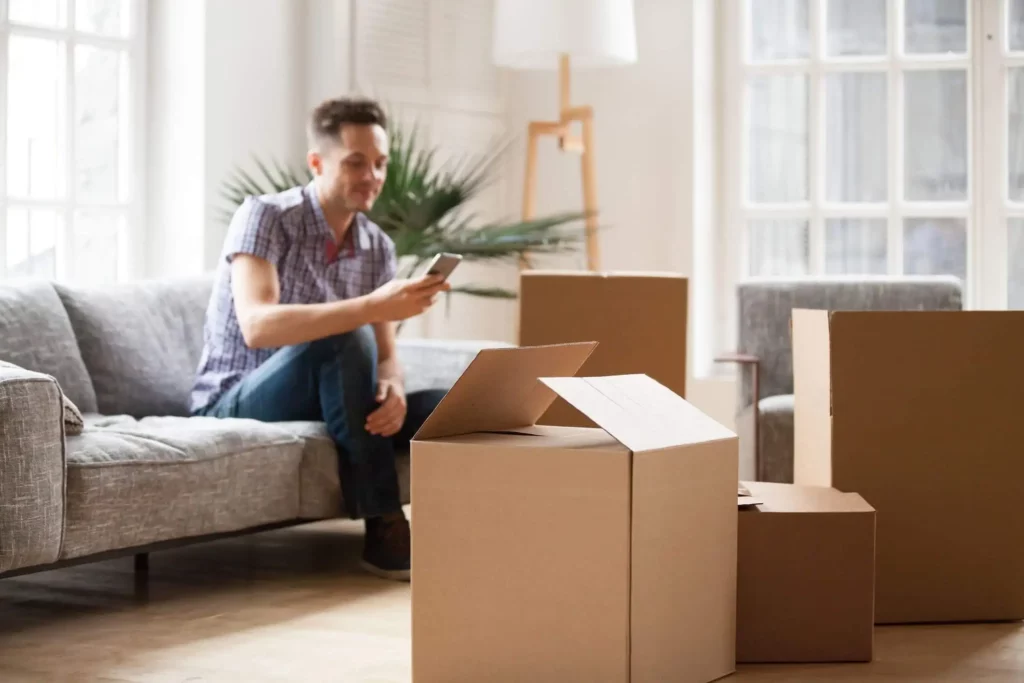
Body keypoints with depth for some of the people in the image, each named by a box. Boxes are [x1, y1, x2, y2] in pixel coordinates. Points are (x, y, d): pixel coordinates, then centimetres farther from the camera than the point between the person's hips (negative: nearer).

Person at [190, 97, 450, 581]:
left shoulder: (378, 247, 5)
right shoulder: (265, 217, -14)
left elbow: (385, 356, 3)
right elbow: (257, 326, -31)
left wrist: (392, 389, -24)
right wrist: (372, 307, -41)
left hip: (314, 407, 6)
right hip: (234, 406, -6)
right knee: (347, 339, -34)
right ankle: (382, 530, -30)